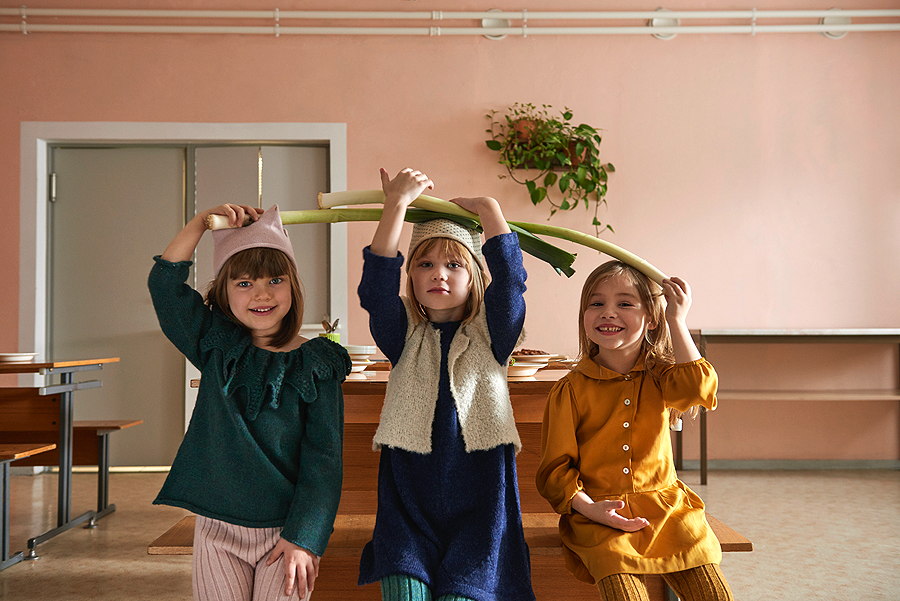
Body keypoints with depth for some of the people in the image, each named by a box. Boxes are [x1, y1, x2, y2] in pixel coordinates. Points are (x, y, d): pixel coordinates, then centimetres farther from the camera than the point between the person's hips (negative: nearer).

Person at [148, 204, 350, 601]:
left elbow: (324, 457, -8)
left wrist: (303, 538, -12)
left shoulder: (316, 365, -6)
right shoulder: (217, 349, 3)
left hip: (286, 532, -2)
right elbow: (165, 283, -1)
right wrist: (203, 220, -8)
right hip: (217, 527, 3)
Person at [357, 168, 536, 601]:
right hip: (407, 499, 1)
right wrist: (397, 204, -16)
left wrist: (488, 210, -11)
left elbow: (508, 279, -10)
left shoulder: (490, 337, 6)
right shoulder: (404, 338, 7)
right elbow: (377, 287, -9)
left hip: (478, 504, 0)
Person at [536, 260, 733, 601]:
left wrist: (677, 320, -10)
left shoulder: (660, 378, 8)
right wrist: (591, 509, -16)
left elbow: (697, 387, -17)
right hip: (599, 513, -2)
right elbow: (554, 468, -1)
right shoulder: (571, 390, 0)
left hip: (664, 504, 3)